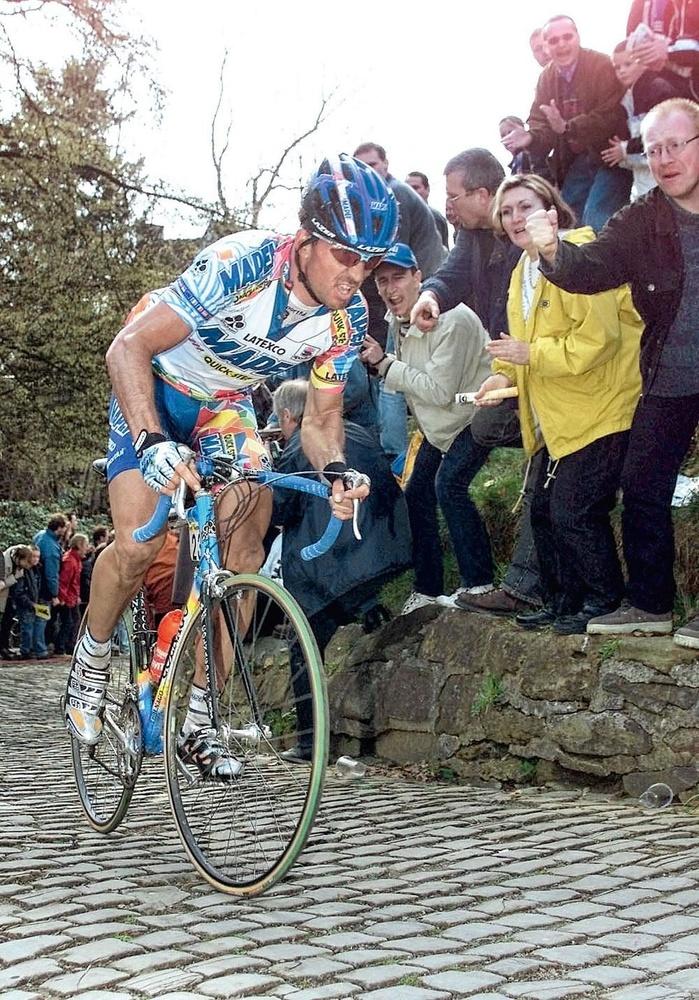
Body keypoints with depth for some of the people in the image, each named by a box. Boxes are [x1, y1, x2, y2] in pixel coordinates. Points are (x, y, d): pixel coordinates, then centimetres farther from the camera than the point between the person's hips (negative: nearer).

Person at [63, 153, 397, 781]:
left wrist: (336, 471, -31)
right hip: (155, 389, -4)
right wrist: (152, 443, -50)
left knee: (245, 556, -12)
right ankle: (92, 658, 11)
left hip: (227, 405, 5)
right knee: (138, 546, -21)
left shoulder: (348, 318, -17)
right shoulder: (240, 264, -34)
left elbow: (321, 418, -8)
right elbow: (127, 348, -36)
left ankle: (198, 718, 2)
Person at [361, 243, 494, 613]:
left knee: (448, 484, -24)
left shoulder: (450, 319, -28)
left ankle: (479, 582, -16)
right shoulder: (398, 322, 0)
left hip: (474, 415, -9)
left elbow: (439, 391, -30)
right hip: (439, 425, 9)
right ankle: (427, 590, 15)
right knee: (417, 495, 6)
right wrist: (378, 362, -9)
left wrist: (385, 363, -27)